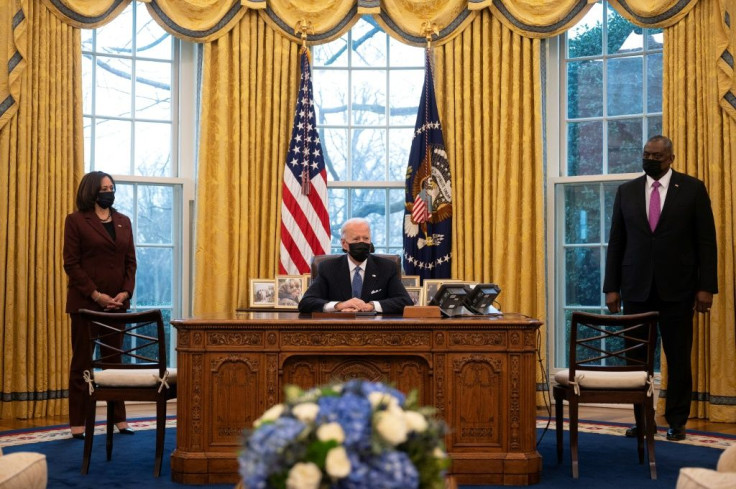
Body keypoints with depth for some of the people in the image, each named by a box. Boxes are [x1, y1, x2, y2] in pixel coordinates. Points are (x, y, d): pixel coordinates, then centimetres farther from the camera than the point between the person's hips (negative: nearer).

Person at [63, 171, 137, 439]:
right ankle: (77, 423, 7)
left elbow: (131, 261, 11)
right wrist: (96, 295, -14)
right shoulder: (76, 220, -1)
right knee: (82, 360, 2)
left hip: (117, 302, 4)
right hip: (85, 302, -4)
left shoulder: (123, 221, 13)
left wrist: (126, 292, -5)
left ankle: (119, 418, 12)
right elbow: (71, 263, -7)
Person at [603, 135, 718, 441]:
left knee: (678, 357, 3)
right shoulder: (627, 191, 8)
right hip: (636, 288, 2)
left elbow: (706, 241, 0)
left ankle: (676, 421, 15)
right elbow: (616, 242, 8)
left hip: (677, 288, -2)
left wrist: (706, 286, -6)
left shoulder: (693, 189, 2)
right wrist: (612, 287, 4)